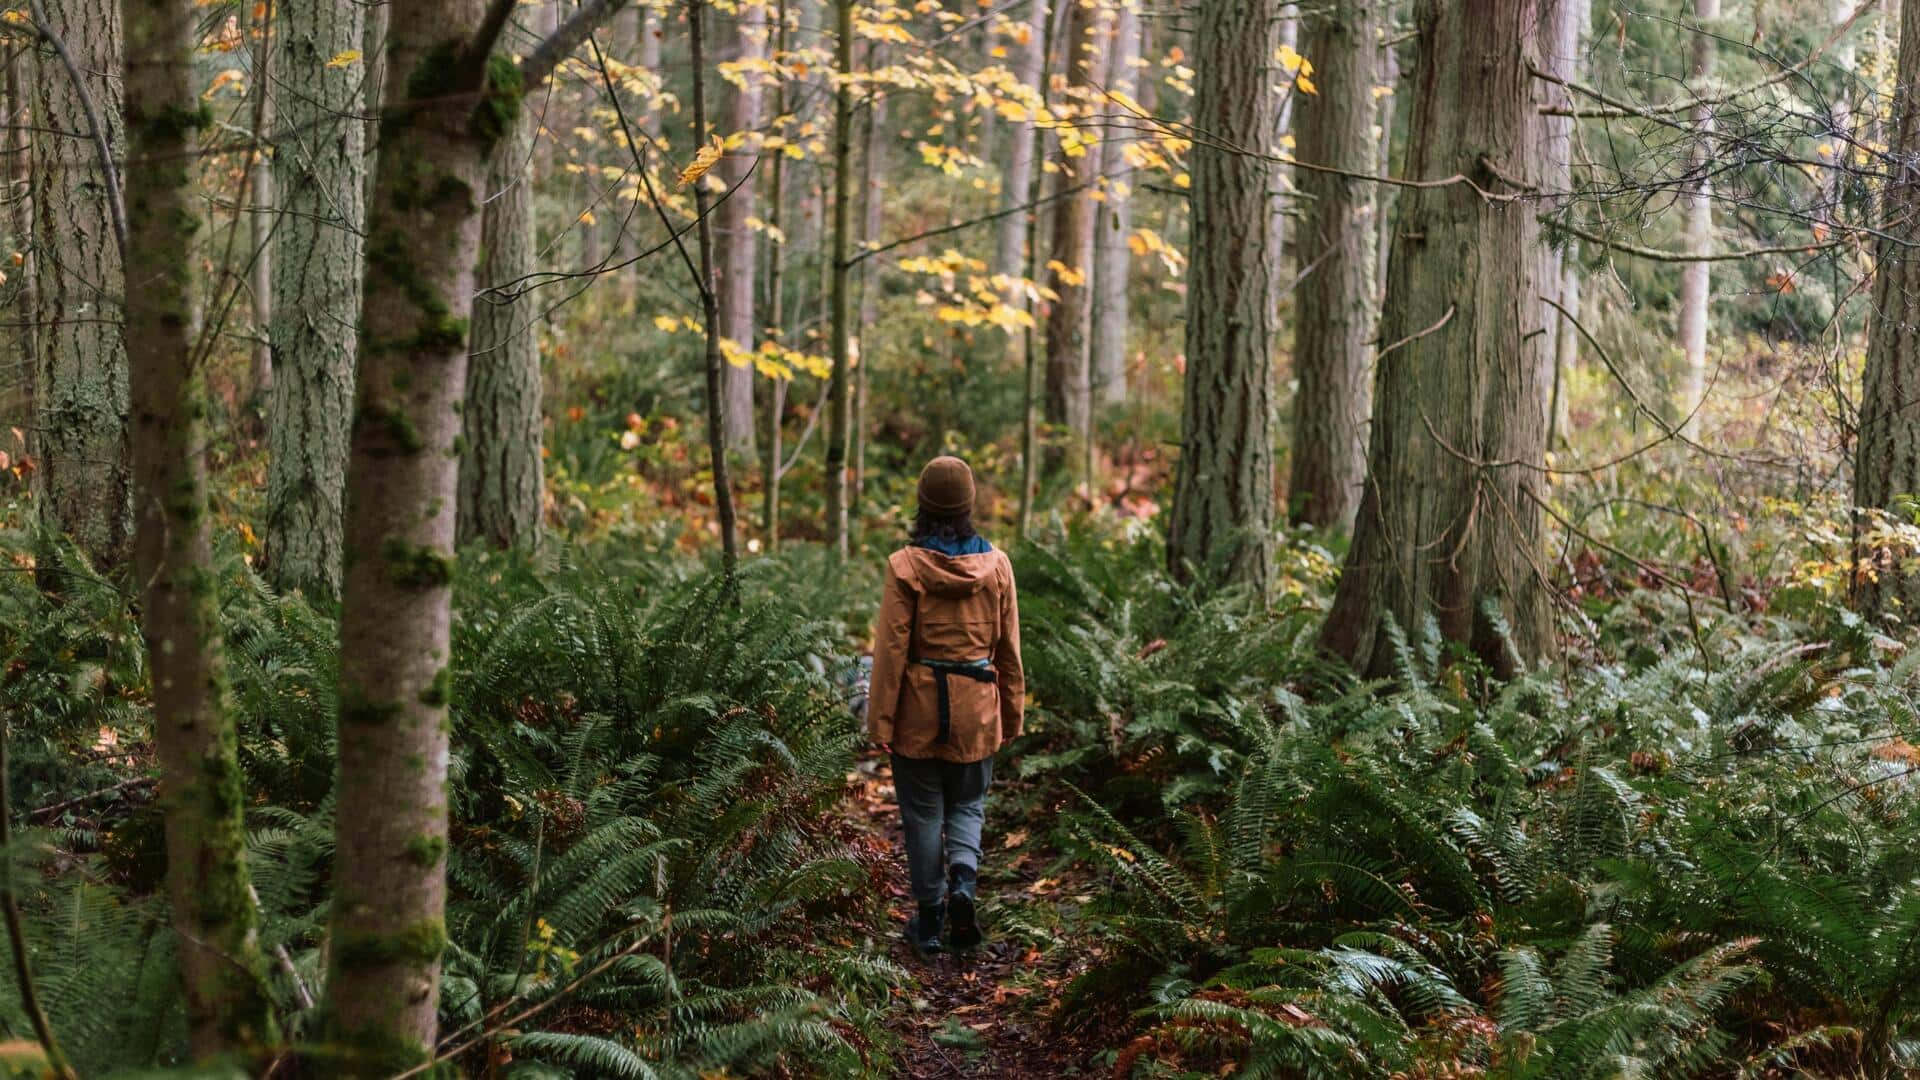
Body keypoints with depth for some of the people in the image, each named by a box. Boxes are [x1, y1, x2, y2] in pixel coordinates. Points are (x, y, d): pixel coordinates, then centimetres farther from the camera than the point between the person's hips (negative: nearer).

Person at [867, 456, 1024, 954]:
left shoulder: (906, 565, -12)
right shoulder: (996, 564, -3)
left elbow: (891, 647, -11)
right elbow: (1009, 647, 3)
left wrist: (880, 720, -4)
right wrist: (1012, 714, 14)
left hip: (919, 707, -2)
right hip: (976, 707, 2)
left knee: (922, 813, 11)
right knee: (967, 804, 19)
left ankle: (930, 921, 15)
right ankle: (964, 878, -7)